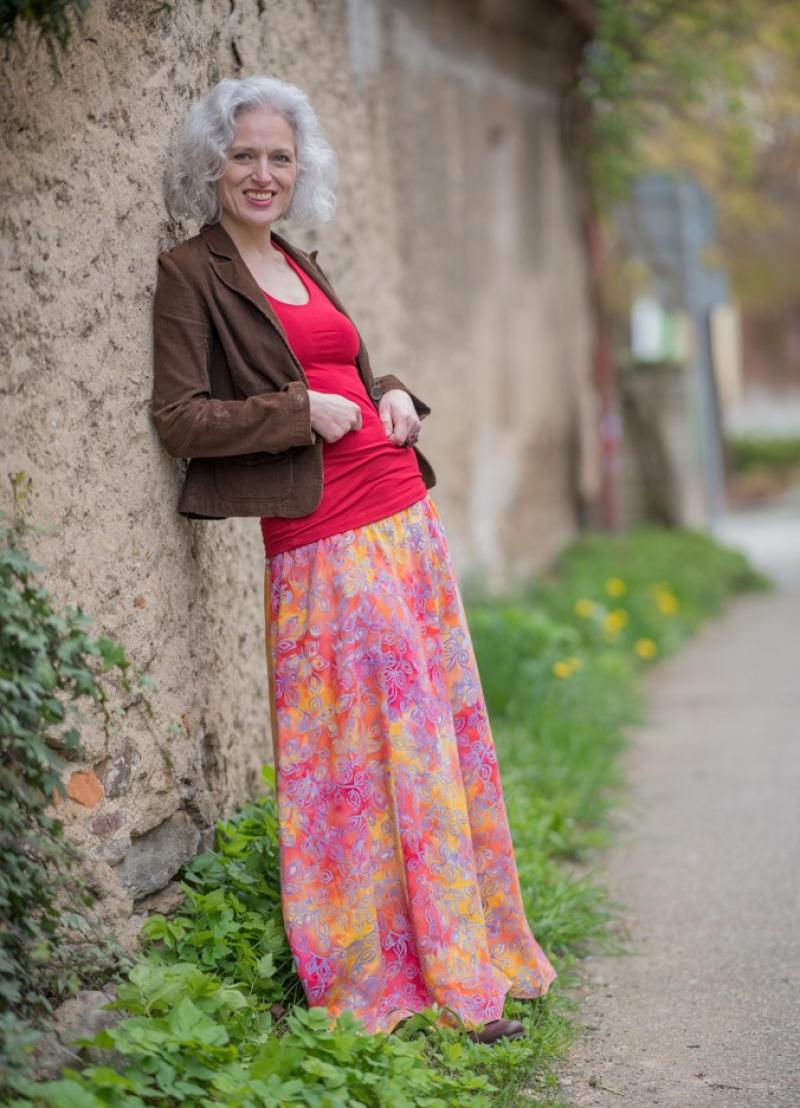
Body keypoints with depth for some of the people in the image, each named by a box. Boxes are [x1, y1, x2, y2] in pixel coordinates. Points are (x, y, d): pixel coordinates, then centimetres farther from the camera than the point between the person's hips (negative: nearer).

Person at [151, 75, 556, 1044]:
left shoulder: (299, 266, 17)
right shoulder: (191, 274, -4)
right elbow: (179, 417, -12)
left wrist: (393, 395, 7)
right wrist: (305, 411, -15)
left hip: (406, 516, 8)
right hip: (324, 543, -8)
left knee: (448, 724, 10)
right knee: (389, 744, -6)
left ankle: (474, 947, 20)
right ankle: (440, 979, 2)